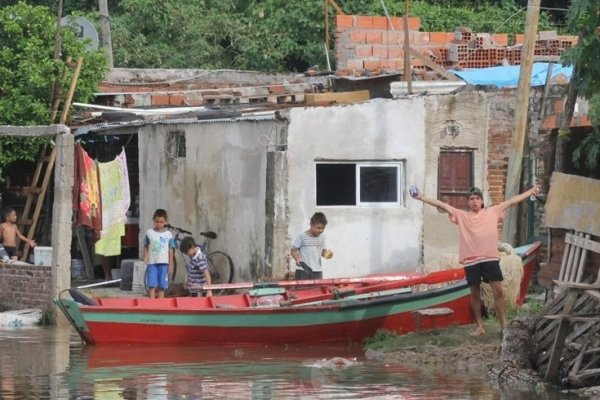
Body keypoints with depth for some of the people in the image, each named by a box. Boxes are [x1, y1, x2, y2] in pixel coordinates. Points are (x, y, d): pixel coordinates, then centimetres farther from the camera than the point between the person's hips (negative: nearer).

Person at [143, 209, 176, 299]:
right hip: (152, 263, -1)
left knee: (161, 287, 3)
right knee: (152, 285, -8)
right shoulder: (149, 233, 4)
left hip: (164, 263, 1)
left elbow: (171, 250, 7)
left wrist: (170, 265, 4)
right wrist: (145, 257, -9)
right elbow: (146, 247, 9)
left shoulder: (168, 234, 4)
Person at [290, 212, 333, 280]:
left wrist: (326, 254, -4)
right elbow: (293, 250, -5)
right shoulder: (302, 237, -8)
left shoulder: (322, 237, 8)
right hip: (303, 271, -5)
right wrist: (297, 259, -23)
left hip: (317, 272, 5)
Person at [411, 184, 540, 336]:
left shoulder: (492, 212, 8)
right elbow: (441, 204, 2)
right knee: (475, 293, 7)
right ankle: (480, 326, 17)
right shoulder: (461, 216, 7)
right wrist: (422, 198, -3)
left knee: (498, 291, -4)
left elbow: (512, 201, 8)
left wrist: (531, 191, 9)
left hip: (490, 258, -1)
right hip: (471, 260, 1)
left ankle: (504, 324, 3)